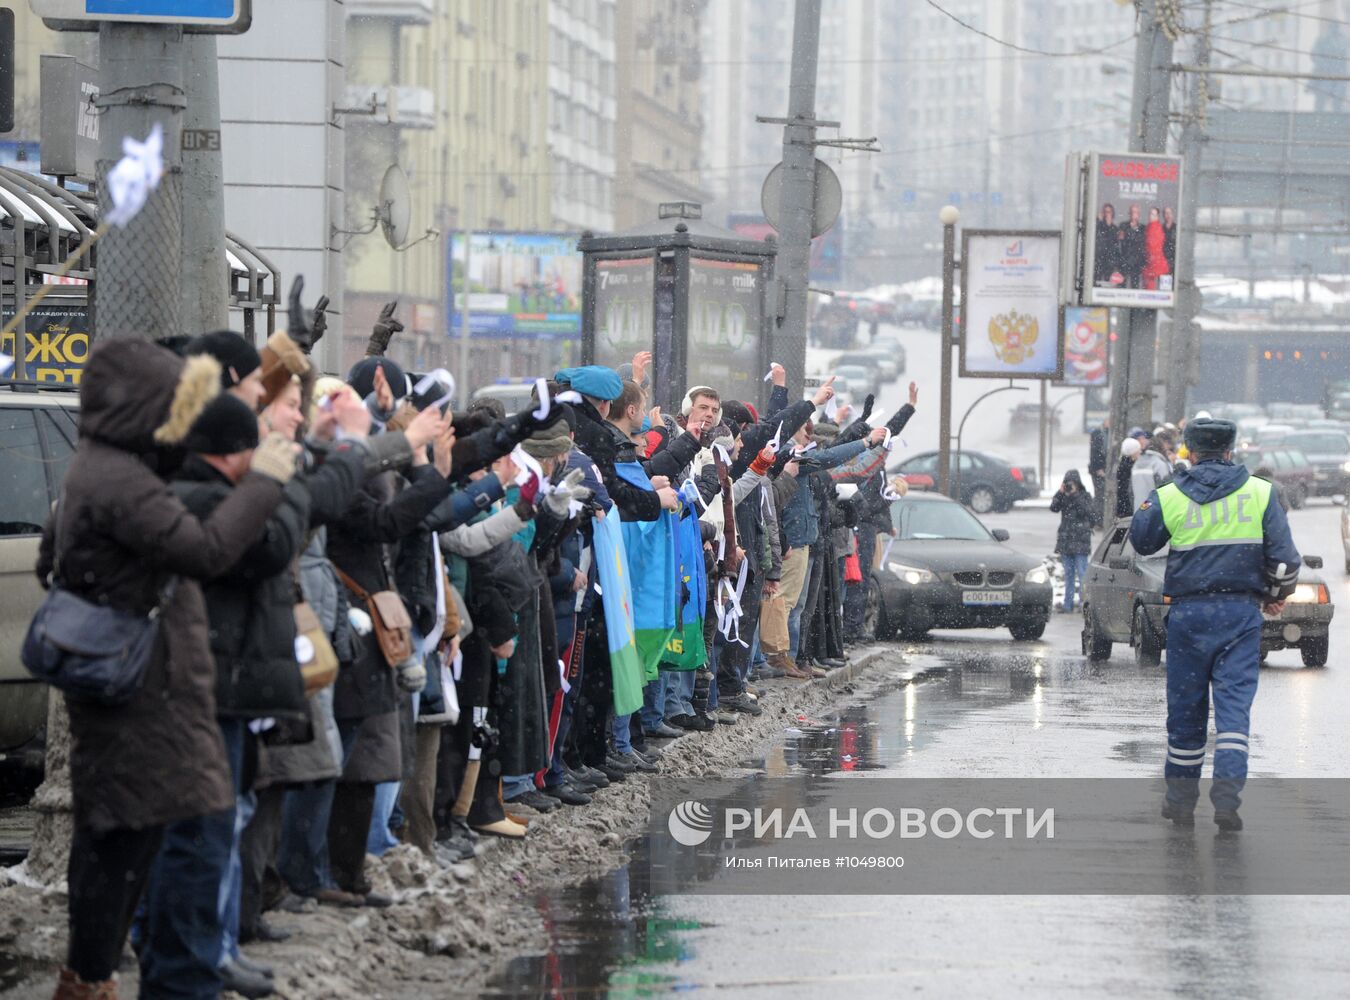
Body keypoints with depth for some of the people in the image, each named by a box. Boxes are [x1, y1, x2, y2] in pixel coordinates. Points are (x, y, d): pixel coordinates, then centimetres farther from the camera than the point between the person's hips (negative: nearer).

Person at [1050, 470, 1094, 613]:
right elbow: (1054, 508, -4)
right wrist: (1060, 493, -12)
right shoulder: (1062, 497, 11)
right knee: (1068, 574, 8)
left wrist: (1074, 495, -16)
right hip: (1065, 539, 4)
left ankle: (1084, 602, -10)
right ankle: (1068, 604, 11)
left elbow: (1085, 511, -15)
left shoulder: (1085, 496, 1)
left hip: (1080, 539, -4)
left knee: (1082, 573, -9)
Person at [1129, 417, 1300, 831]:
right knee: (1234, 703, -1)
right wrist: (1277, 595, 15)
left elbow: (1141, 540, 11)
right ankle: (1226, 794, -15)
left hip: (1189, 611, 0)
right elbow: (1284, 555, -2)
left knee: (1185, 707, 10)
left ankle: (1181, 799, 18)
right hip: (1241, 611, 0)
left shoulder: (1169, 497, -3)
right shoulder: (1260, 493, -1)